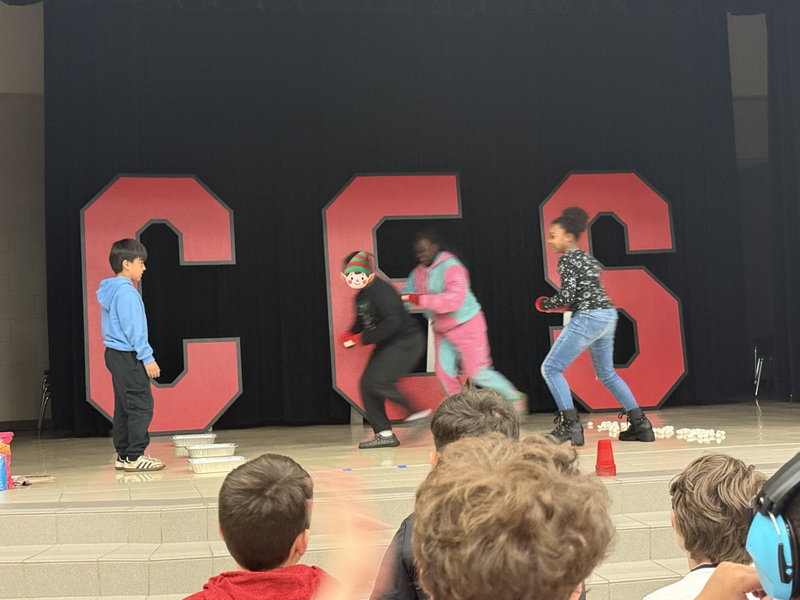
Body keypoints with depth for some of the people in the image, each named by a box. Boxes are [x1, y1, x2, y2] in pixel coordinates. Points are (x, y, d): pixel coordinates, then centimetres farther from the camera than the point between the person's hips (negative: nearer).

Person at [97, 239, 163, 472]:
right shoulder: (126, 292, -16)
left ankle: (123, 456, 16)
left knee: (123, 407, 12)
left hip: (115, 355, 10)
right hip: (128, 356, -10)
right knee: (141, 405, -7)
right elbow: (134, 329, -19)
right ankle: (135, 457, -7)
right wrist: (147, 357, -16)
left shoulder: (110, 291, 15)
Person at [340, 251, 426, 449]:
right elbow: (362, 322, 23)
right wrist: (351, 335, 1)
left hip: (406, 342, -10)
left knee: (377, 381, -22)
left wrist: (363, 338, -23)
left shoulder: (380, 290, -19)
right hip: (387, 346, 10)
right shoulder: (361, 296, 11)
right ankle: (384, 434, 9)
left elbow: (392, 323, -28)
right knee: (367, 384, 4)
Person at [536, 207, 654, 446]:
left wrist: (544, 305, 1)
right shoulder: (586, 258, 18)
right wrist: (563, 306, 19)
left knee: (551, 368, -4)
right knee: (607, 373, 22)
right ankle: (640, 424, 20)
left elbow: (566, 297, -16)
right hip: (608, 316, 10)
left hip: (588, 319, -10)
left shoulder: (567, 259, -9)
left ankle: (569, 425, -10)